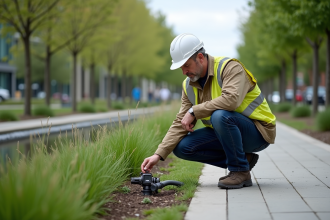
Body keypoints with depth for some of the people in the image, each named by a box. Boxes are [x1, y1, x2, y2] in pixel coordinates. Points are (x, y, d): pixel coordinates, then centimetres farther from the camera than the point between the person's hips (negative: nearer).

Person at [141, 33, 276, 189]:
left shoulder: (230, 67, -19)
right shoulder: (189, 86, 3)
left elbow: (231, 99, -38)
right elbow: (180, 124, 2)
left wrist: (194, 111, -29)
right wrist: (159, 154, -10)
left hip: (258, 132, -8)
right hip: (226, 131, 8)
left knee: (220, 115, -36)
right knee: (182, 147, -7)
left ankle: (241, 172, -16)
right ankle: (243, 158, 3)